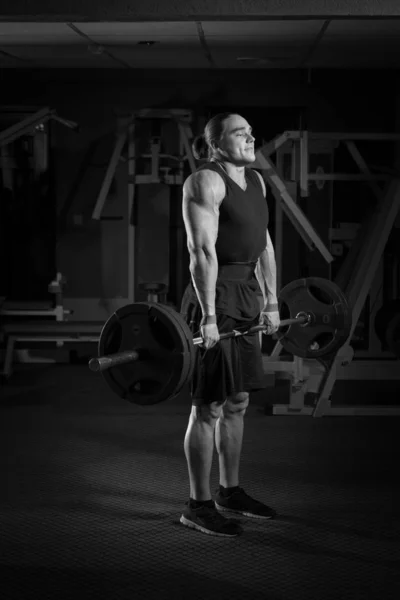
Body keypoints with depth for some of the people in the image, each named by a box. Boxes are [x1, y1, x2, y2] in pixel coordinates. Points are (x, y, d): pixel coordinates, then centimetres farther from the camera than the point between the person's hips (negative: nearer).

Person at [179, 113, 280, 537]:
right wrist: (208, 316, -24)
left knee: (237, 401, 15)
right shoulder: (204, 183, -13)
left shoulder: (255, 180, 14)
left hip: (245, 297, 9)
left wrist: (271, 302, 14)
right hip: (213, 296, -9)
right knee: (209, 406, -3)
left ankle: (230, 491, 27)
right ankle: (198, 505, 5)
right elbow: (203, 251, -19)